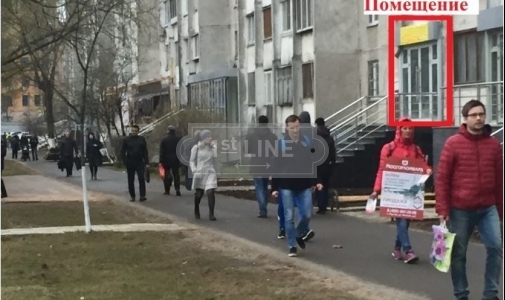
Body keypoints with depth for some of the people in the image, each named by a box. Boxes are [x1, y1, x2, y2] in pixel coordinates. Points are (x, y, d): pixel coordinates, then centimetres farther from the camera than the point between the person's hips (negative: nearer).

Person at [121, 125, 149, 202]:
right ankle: (132, 196, 14)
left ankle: (142, 196, -11)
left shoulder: (141, 139, 5)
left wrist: (146, 163, 0)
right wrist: (125, 161, -4)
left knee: (142, 179, -11)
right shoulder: (126, 140, 3)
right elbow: (123, 152, 5)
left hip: (140, 163, 0)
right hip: (130, 164, 1)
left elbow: (145, 152, 5)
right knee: (131, 181, 6)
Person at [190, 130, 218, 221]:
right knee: (198, 194, 8)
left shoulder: (213, 148, 4)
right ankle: (196, 210, 37)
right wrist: (194, 171, -8)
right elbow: (192, 161, 5)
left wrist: (216, 171, 6)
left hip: (211, 173, 1)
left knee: (211, 192, -15)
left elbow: (215, 161, 11)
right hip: (199, 174, -1)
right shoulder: (196, 148, 0)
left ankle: (211, 214, -10)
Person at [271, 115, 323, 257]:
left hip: (304, 186, 3)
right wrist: (274, 188, -7)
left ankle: (299, 234, 31)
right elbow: (275, 167, -4)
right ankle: (292, 246, 10)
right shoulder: (280, 143, -6)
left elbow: (312, 163, 12)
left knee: (307, 215, 2)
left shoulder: (307, 141, 3)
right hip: (286, 187, -2)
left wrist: (315, 181, 8)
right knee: (289, 217, 1)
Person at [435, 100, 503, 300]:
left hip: (488, 208, 2)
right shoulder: (453, 143, -4)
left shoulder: (494, 144, 5)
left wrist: (500, 208, 12)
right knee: (458, 253, 6)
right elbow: (442, 178, -5)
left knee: (495, 248, -7)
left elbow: (499, 179, 11)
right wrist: (442, 209, -10)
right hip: (460, 209, -2)